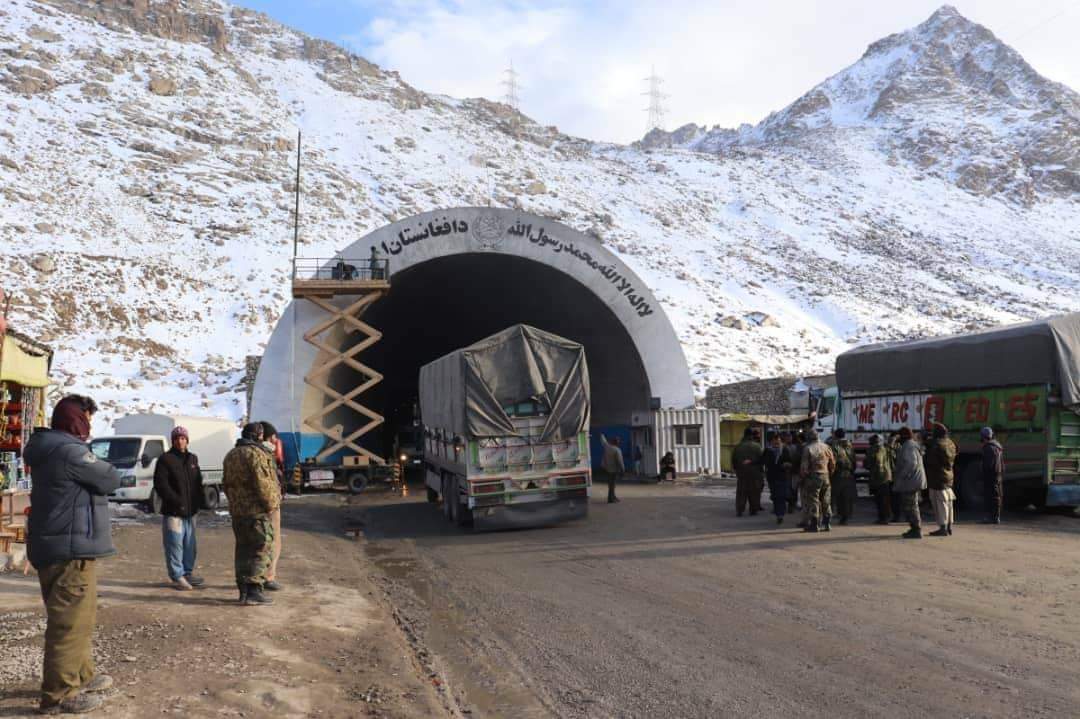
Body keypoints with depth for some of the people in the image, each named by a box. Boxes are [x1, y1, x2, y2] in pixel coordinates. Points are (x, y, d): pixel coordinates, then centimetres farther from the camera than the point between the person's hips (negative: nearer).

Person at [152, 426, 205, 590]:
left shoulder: (192, 459, 15)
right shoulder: (165, 459, -5)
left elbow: (198, 483, 20)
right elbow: (160, 484, -13)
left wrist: (198, 502, 5)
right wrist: (176, 501, -19)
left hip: (190, 511, 6)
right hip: (172, 511, -6)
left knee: (190, 545, 13)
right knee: (175, 544, -5)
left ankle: (187, 573, 24)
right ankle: (177, 577, 2)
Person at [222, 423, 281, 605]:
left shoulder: (231, 455, 15)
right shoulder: (256, 454, -14)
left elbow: (226, 483, 19)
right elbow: (262, 483, -21)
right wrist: (270, 504, -12)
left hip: (237, 510, 9)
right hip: (257, 510, -9)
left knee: (243, 549, 13)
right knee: (261, 550, -5)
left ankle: (243, 590, 16)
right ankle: (254, 591, -10)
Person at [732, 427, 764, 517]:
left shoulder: (737, 447, 0)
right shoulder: (757, 446, -9)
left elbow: (733, 461, 4)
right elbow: (762, 459, -6)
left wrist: (737, 469, 15)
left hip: (741, 473, 2)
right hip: (754, 473, -2)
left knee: (741, 493, 5)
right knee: (754, 492, 8)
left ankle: (739, 511, -2)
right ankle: (753, 510, 10)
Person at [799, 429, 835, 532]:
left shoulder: (807, 448, -11)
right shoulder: (826, 447, 6)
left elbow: (804, 466, -13)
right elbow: (833, 463, 11)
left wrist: (803, 476, 2)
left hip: (813, 477, -6)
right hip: (825, 476, 6)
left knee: (813, 501, -1)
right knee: (825, 501, 13)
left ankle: (814, 525, -1)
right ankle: (826, 524, 17)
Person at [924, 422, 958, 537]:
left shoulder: (936, 444, -17)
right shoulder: (950, 443, 11)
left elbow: (929, 461, -19)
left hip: (937, 477, -9)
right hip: (948, 476, 9)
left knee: (940, 502, -6)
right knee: (948, 502, 13)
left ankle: (943, 528, -7)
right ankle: (949, 527, 19)